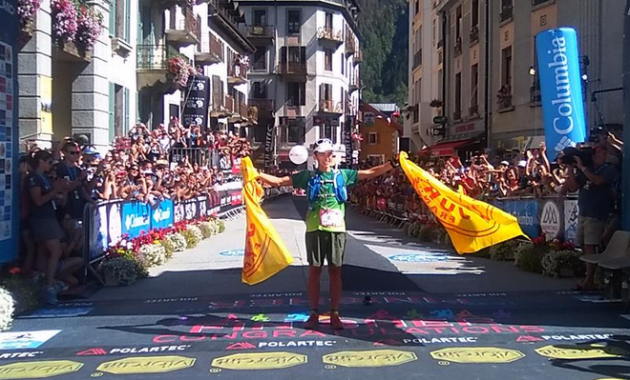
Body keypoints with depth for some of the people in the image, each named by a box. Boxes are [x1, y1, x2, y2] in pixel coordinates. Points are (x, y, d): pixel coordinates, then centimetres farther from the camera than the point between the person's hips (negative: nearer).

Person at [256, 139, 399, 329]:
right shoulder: (308, 176, 3)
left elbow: (371, 173, 6)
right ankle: (314, 313, 16)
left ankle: (335, 314, 14)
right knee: (314, 271, 6)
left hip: (336, 230, 1)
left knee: (335, 272, 6)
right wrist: (257, 174, -9)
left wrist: (393, 164, -2)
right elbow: (280, 181, 2)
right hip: (315, 230, -1)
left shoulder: (342, 175, 5)